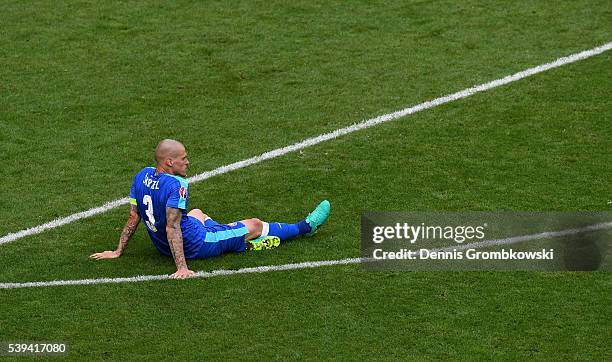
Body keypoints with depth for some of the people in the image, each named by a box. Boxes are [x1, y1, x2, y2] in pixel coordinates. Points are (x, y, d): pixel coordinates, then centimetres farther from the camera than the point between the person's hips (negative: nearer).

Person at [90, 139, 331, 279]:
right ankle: (304, 228, 32)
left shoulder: (142, 176, -7)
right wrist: (182, 268, -34)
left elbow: (134, 217, 0)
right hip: (194, 246, -7)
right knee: (255, 226, 10)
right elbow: (172, 229, -34)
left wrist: (118, 251, 9)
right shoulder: (176, 185, -31)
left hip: (161, 245, 7)